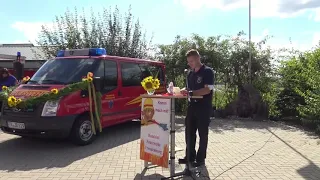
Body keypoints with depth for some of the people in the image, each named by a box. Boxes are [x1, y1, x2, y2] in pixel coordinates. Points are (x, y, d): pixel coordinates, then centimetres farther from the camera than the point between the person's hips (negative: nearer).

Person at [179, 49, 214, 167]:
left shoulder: (207, 71, -9)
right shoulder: (190, 73, 12)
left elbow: (207, 90, -18)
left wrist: (191, 92, -23)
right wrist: (184, 91, -5)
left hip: (204, 107, -7)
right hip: (192, 106, 7)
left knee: (202, 134, 3)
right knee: (189, 132, 9)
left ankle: (200, 159, 14)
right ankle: (190, 157, 22)